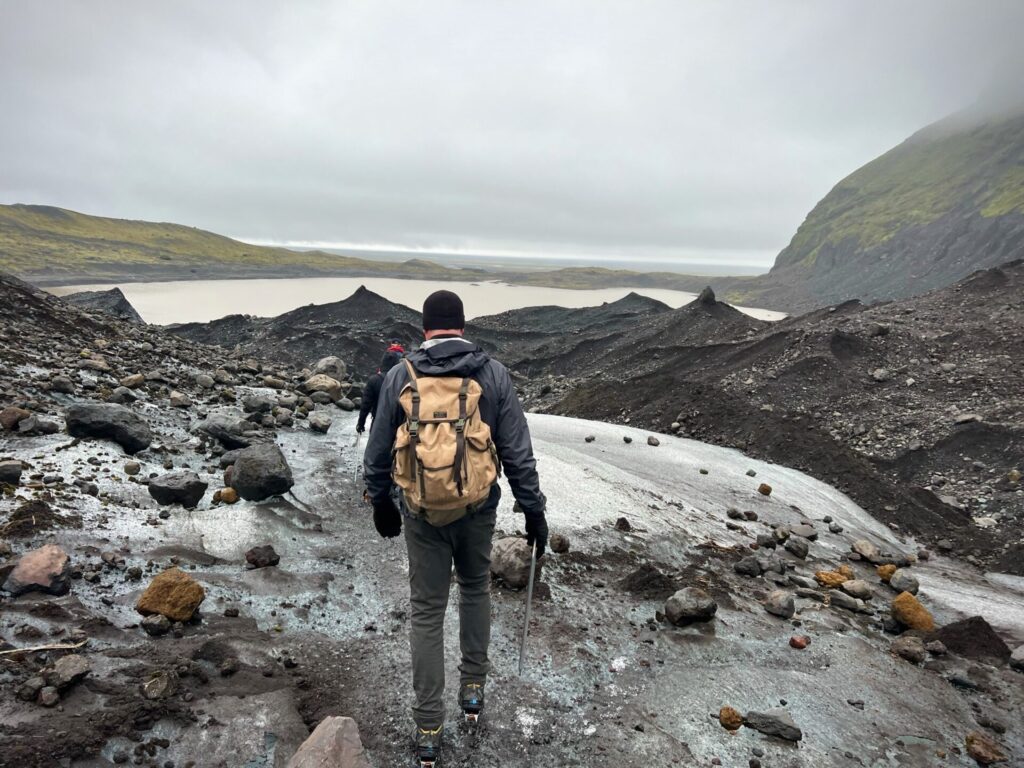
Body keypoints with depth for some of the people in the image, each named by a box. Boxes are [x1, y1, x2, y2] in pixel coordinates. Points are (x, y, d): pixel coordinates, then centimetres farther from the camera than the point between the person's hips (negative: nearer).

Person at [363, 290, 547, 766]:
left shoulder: (399, 376, -5)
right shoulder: (493, 374, -7)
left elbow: (377, 452, 2)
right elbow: (518, 452, -8)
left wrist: (380, 502, 18)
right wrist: (533, 510, 2)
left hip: (421, 512, 0)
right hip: (478, 509, 0)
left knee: (427, 610, 13)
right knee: (475, 588, 27)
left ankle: (428, 729, 23)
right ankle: (473, 686, 37)